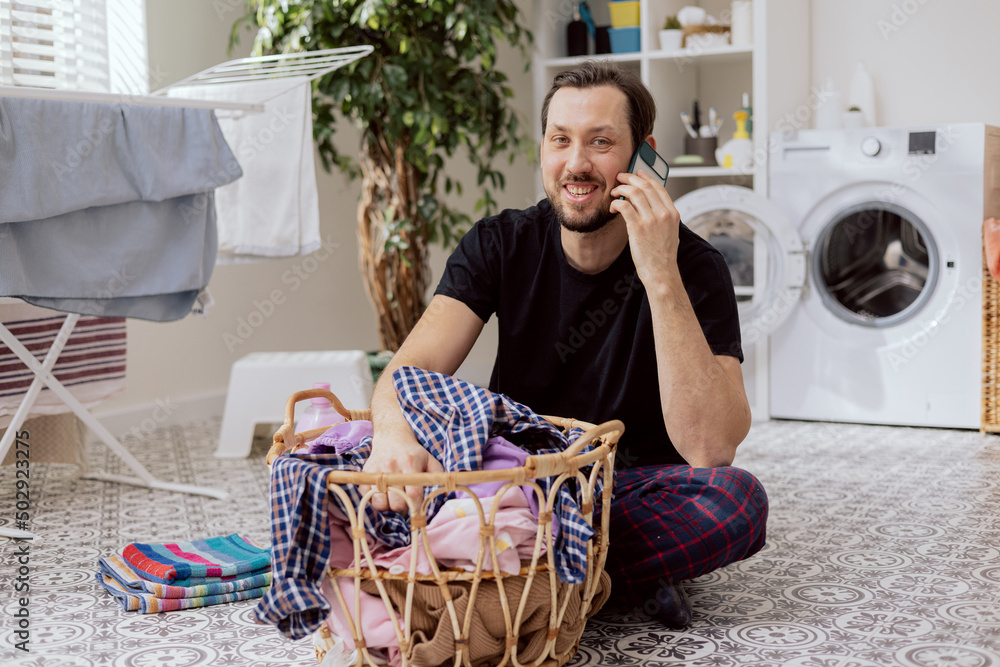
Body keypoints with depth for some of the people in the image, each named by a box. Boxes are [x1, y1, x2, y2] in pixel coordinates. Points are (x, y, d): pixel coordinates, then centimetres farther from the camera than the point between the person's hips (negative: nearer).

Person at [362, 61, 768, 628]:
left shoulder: (694, 266, -15)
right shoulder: (500, 245, -5)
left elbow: (711, 447, -27)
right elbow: (414, 366, -18)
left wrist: (661, 279, -34)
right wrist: (394, 432, -43)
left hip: (639, 489, -2)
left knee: (741, 498, -32)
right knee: (396, 470, -25)